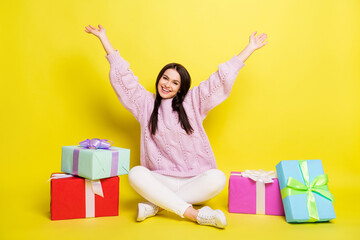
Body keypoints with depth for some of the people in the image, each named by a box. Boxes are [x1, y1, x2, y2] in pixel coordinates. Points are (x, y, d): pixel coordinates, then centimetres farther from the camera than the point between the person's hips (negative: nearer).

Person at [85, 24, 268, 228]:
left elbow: (222, 78, 9)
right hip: (161, 181, 0)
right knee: (136, 174, -29)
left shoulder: (193, 102, 9)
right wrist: (104, 38, 13)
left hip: (194, 180, 0)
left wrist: (251, 48, 11)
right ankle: (194, 214, -33)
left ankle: (155, 206, -25)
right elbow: (122, 75, 11)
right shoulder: (146, 104, 11)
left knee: (218, 178, -30)